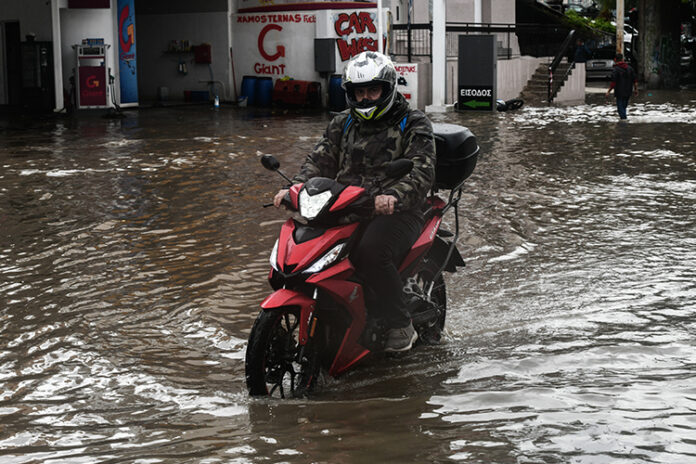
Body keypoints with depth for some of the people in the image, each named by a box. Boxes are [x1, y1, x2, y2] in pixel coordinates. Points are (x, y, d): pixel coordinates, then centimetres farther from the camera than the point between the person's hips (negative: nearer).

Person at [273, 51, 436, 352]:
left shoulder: (414, 124, 1)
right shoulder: (342, 124, 18)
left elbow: (421, 172, -13)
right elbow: (320, 160, 9)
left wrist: (394, 196, -34)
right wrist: (296, 187, -14)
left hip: (395, 212, -5)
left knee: (371, 252, -35)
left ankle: (401, 326, -19)